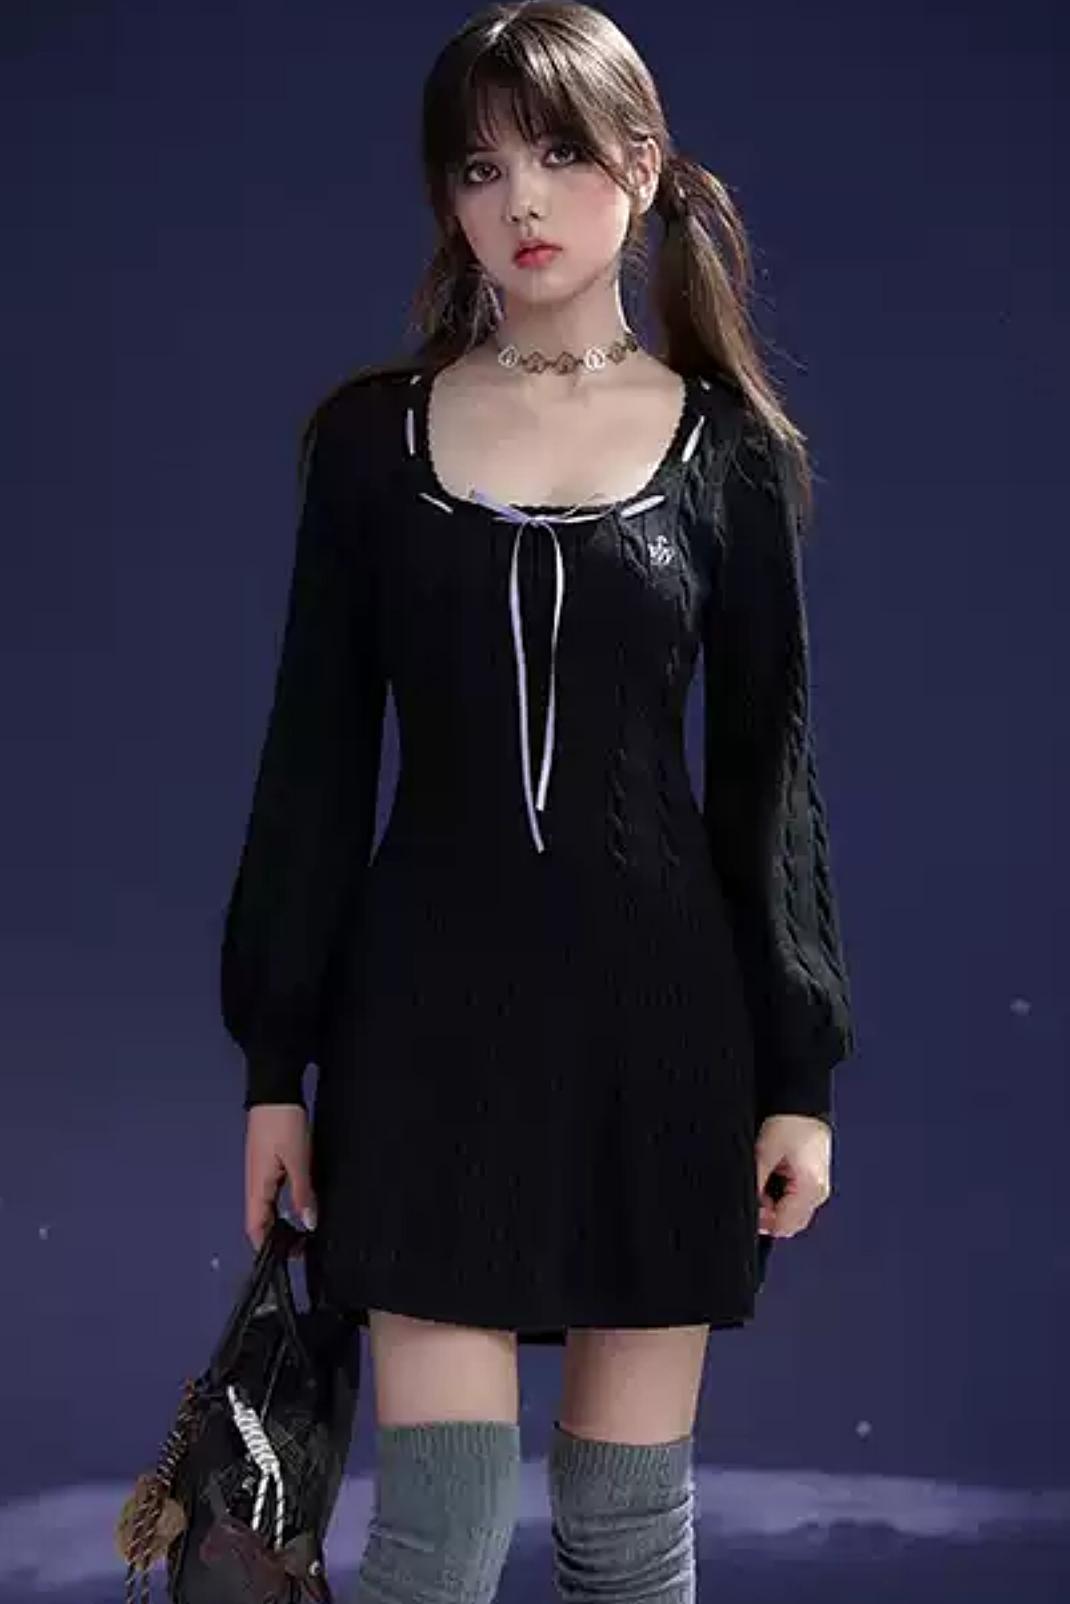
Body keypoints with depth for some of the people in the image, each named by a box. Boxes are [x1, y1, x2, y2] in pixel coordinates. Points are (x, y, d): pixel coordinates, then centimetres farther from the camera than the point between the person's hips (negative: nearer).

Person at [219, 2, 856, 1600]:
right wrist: (276, 1059, 1)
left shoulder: (727, 449, 3)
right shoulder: (373, 435, 3)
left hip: (658, 1004, 1)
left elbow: (770, 772, 4)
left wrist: (801, 1071, 0)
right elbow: (315, 762, 4)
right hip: (432, 1006, 0)